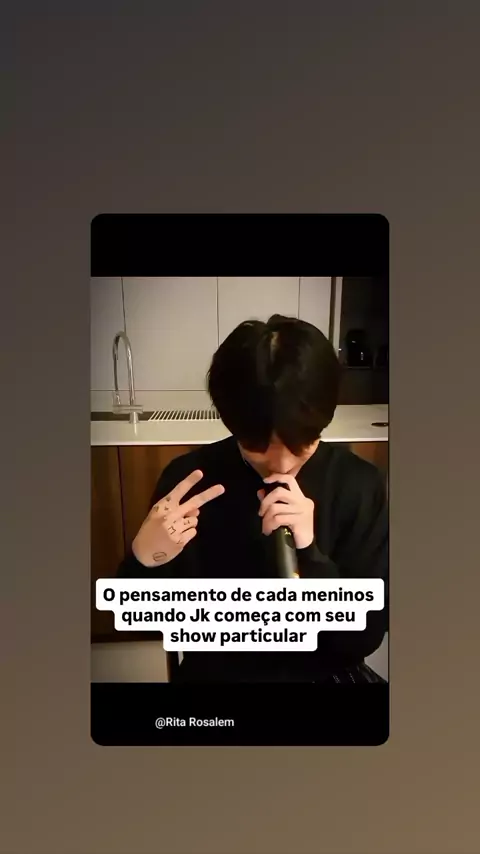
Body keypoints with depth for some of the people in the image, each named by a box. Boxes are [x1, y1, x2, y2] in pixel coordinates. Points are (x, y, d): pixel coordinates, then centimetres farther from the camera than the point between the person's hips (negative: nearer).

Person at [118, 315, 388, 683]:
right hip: (219, 672, 0)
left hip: (323, 671, 1)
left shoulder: (360, 486, -10)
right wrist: (143, 561, -23)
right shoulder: (191, 479, -11)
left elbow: (364, 637, -10)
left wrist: (309, 552, -25)